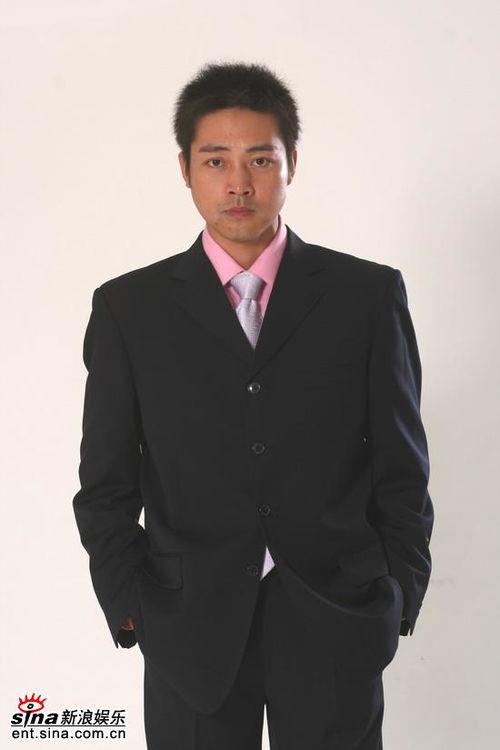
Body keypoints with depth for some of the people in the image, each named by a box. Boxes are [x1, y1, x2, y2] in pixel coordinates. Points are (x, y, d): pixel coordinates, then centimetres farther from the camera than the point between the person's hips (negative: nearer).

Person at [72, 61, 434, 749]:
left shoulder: (370, 294, 0)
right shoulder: (128, 307, 1)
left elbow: (402, 468, 3)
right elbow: (107, 485, 3)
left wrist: (398, 601, 1)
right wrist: (131, 610, -2)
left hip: (335, 626, 0)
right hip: (190, 631, 1)